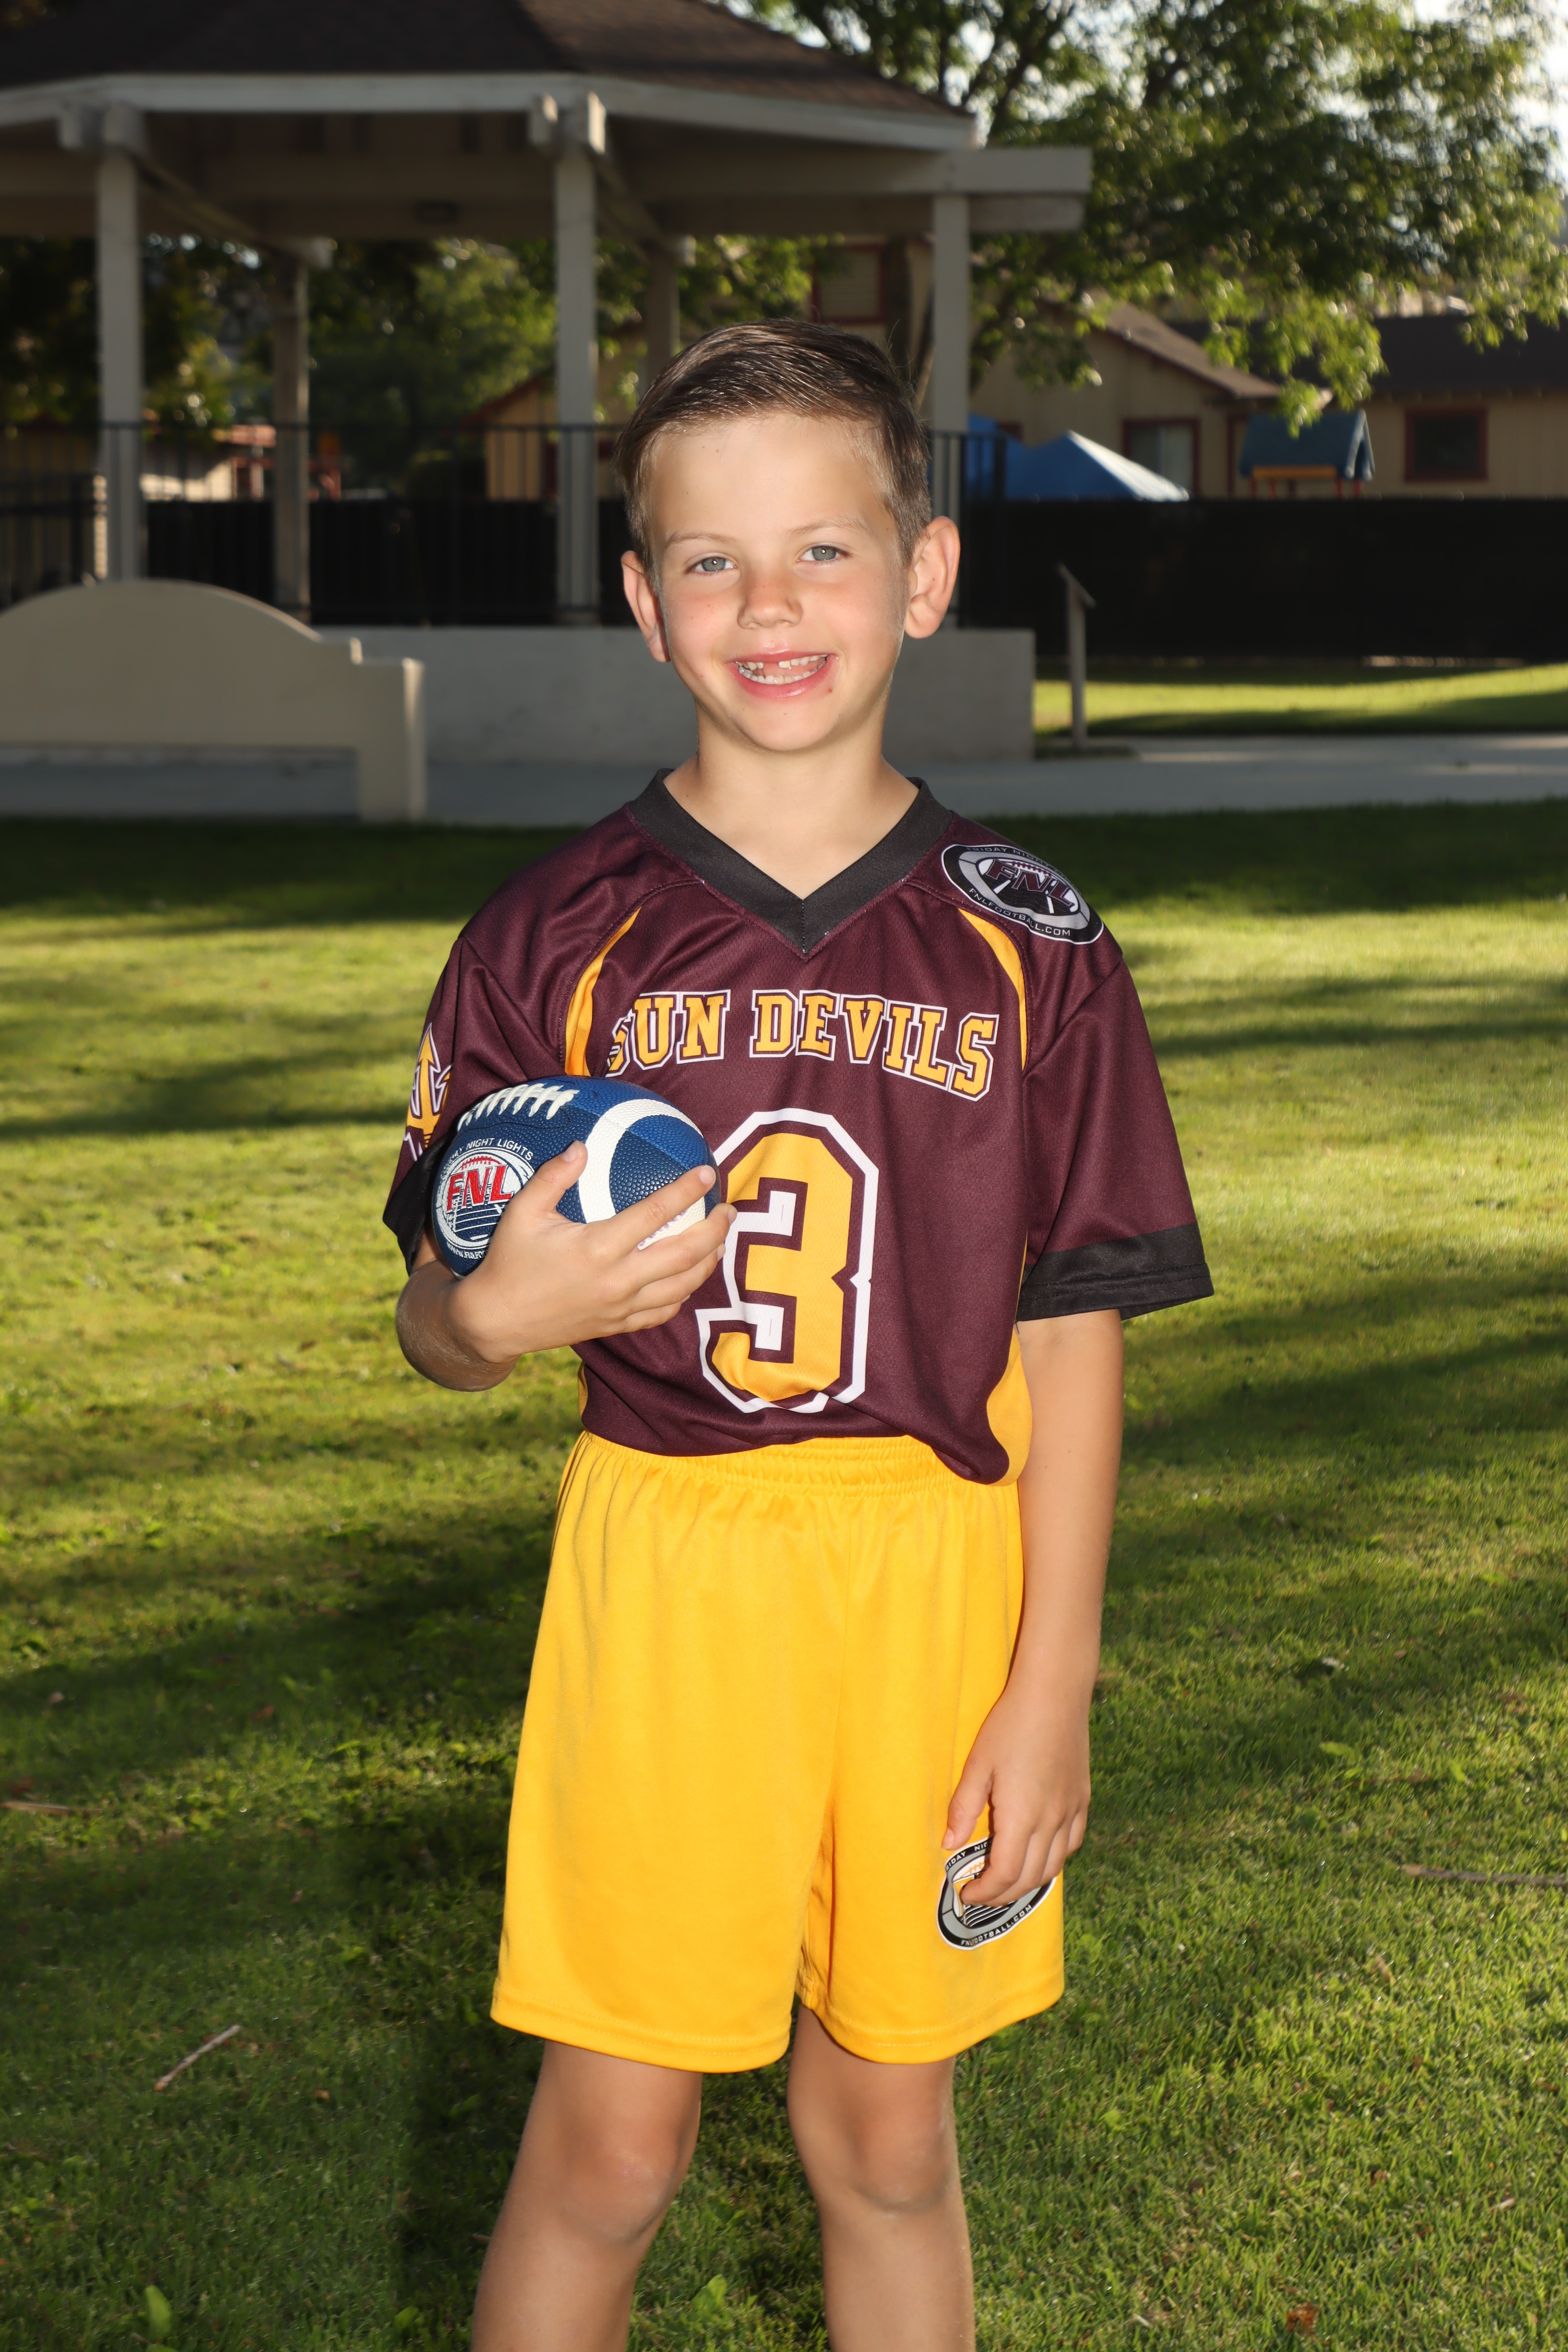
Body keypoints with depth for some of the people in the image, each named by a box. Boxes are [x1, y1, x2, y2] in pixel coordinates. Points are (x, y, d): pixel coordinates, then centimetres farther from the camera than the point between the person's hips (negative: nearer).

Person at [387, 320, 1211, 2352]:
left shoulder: (1024, 945, 0)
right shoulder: (560, 934, -1)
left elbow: (1072, 1340, 2)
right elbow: (434, 1328, 4)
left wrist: (1049, 1686, -2)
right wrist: (505, 1311, -20)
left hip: (942, 1578, 1)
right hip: (662, 1567, -1)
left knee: (887, 2137, 13)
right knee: (609, 2146, 3)